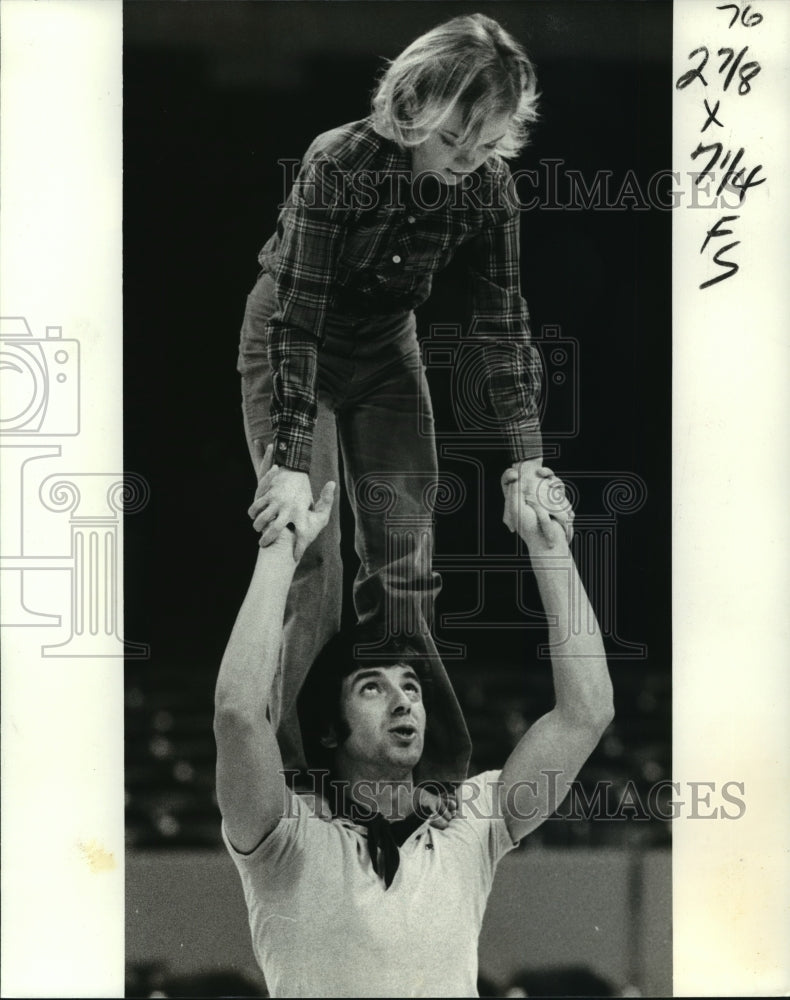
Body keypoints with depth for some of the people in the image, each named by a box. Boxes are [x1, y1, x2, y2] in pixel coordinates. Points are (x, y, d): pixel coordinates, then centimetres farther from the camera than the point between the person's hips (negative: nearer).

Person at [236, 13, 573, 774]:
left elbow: (502, 322, -14)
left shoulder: (487, 184, -19)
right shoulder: (338, 164, -32)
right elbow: (297, 318, -32)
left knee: (405, 560, 1)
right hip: (292, 348, -4)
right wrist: (293, 465, -37)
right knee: (310, 557, -10)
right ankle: (293, 761, -3)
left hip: (386, 349, 4)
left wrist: (529, 461, -19)